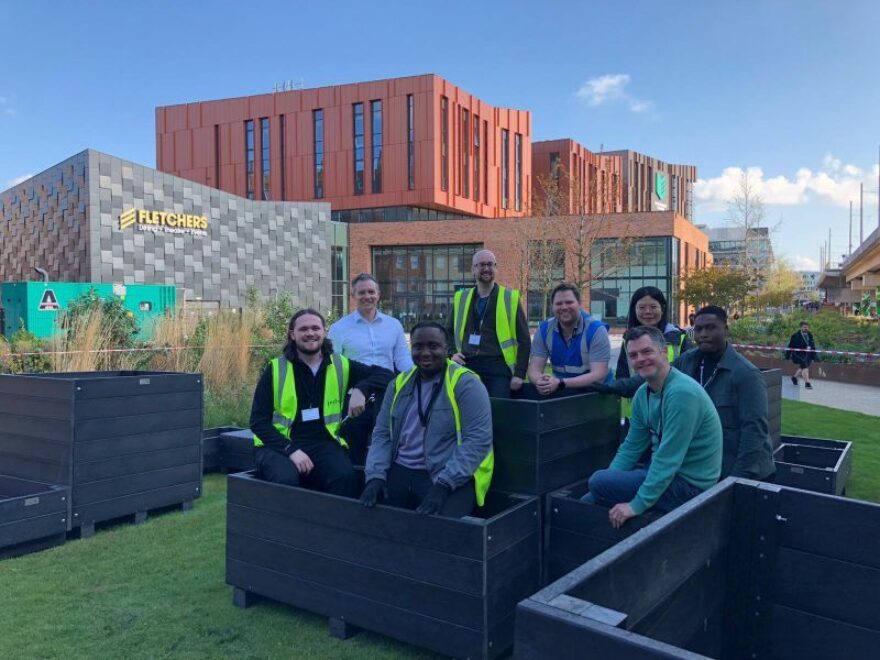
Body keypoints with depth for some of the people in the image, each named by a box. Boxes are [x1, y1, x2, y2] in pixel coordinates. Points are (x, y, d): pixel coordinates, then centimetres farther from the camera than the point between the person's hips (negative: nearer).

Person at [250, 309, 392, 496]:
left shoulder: (340, 365, 7)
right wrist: (290, 450, -14)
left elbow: (385, 374, 9)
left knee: (346, 477, -29)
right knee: (286, 480, -33)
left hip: (323, 443, 1)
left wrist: (361, 389, -12)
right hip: (280, 444, -1)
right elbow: (258, 421, 0)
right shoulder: (275, 369, 2)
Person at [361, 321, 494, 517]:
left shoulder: (465, 383, -7)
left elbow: (478, 439, -14)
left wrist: (443, 484, -20)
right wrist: (375, 475, -3)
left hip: (452, 478, -5)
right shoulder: (399, 383, 12)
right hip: (400, 472, 5)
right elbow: (382, 435, 13)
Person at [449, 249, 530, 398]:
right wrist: (452, 353, 5)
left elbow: (524, 339, 4)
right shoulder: (461, 298, 14)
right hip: (467, 367, 3)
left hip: (497, 368, -3)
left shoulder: (510, 298, 5)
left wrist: (519, 374, -3)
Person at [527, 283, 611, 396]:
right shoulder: (544, 329, -3)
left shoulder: (596, 330, -13)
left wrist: (561, 383, -30)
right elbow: (534, 369, -6)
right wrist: (541, 382, -29)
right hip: (559, 390, 3)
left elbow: (599, 375, -20)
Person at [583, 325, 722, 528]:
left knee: (599, 481, -15)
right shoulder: (642, 393, 4)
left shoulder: (682, 393, -24)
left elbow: (669, 457, -26)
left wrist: (638, 505, -24)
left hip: (689, 485, -8)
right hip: (663, 472, 8)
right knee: (588, 501, 3)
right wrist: (605, 485, -1)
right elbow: (631, 448, 9)